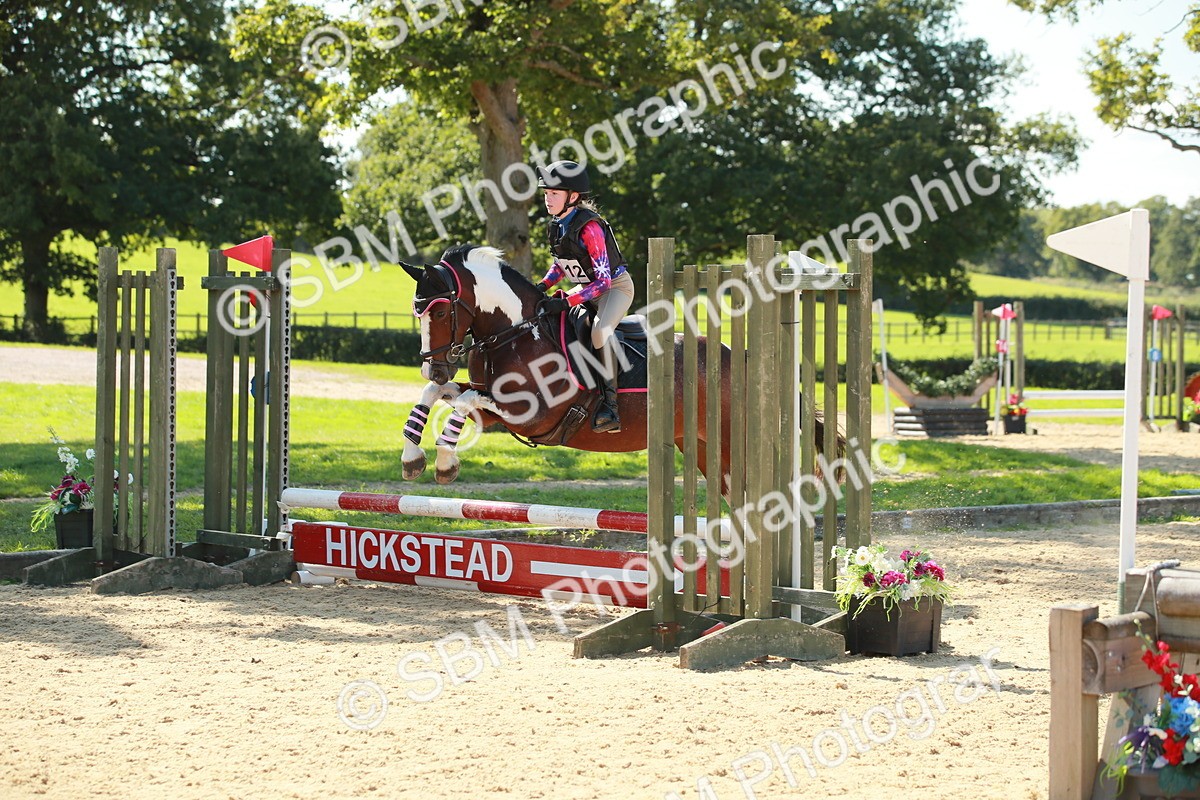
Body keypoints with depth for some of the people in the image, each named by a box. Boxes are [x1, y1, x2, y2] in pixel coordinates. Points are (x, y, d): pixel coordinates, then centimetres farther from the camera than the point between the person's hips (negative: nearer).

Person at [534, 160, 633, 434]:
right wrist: (543, 286, -2)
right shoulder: (556, 226, -1)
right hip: (587, 289, 9)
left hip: (616, 286, -9)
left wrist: (566, 302, -33)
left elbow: (603, 280, -28)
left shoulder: (589, 228, -26)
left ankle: (609, 403, -34)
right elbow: (560, 264, 16)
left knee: (601, 330, -34)